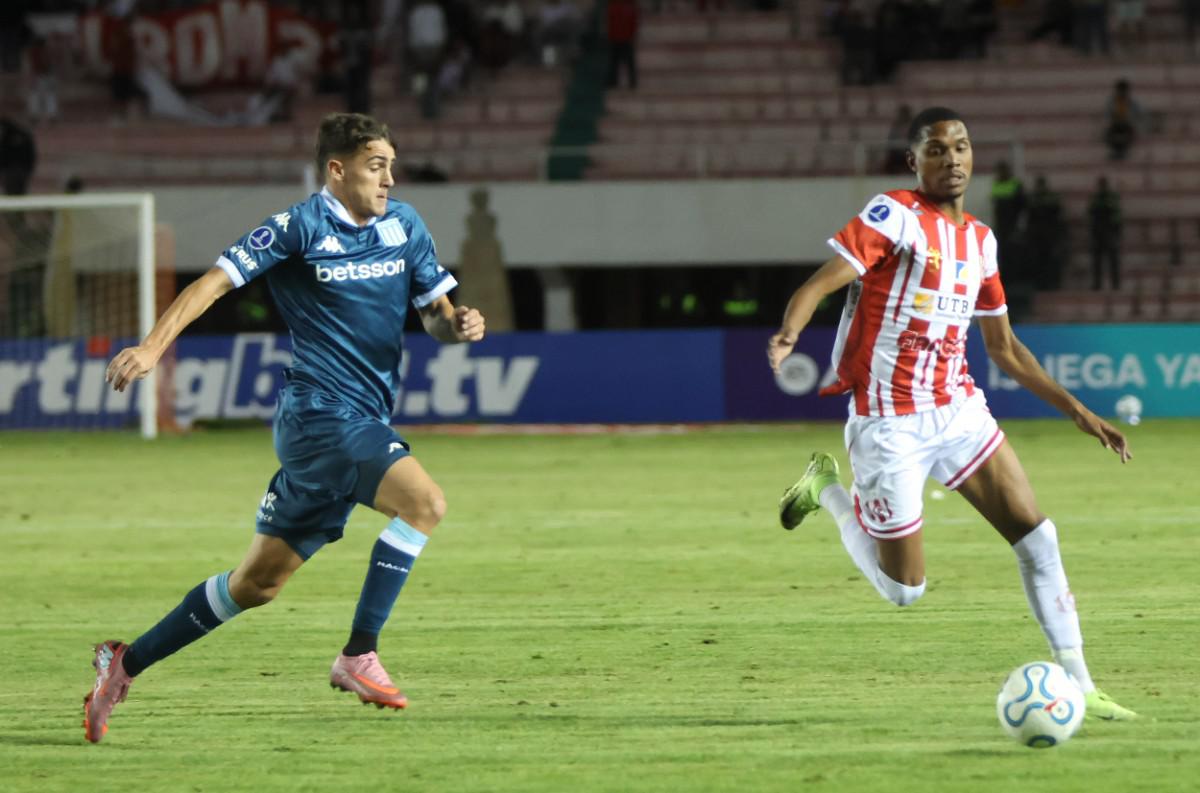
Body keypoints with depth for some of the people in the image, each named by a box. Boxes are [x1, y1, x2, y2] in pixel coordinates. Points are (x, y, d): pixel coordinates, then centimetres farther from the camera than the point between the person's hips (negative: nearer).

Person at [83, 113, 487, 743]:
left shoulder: (403, 225, 11)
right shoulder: (299, 228, -7)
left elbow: (435, 315, 16)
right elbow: (216, 281, -8)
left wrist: (458, 325, -8)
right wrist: (153, 346, -19)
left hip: (362, 424, 7)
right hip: (320, 411, -7)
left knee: (259, 582, 11)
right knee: (424, 501, -25)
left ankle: (127, 662, 21)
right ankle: (358, 656, -20)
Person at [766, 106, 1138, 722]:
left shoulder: (980, 241, 10)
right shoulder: (894, 216, -12)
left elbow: (1003, 347, 20)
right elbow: (818, 283, -21)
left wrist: (1076, 410, 17)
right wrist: (789, 333, -43)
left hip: (956, 410, 6)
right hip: (890, 425, -6)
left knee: (1037, 536, -6)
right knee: (904, 588, 1)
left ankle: (1076, 686, -1)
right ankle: (830, 491, 26)